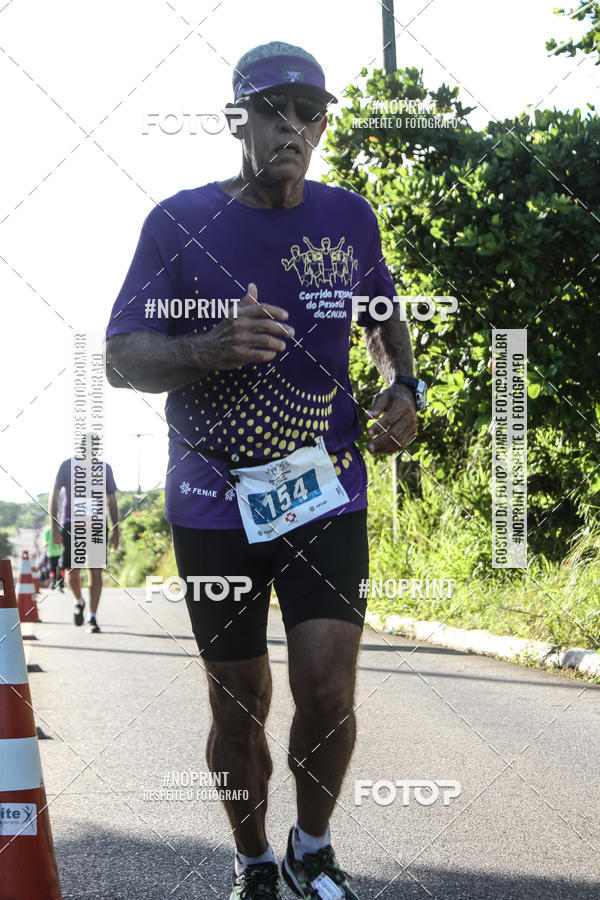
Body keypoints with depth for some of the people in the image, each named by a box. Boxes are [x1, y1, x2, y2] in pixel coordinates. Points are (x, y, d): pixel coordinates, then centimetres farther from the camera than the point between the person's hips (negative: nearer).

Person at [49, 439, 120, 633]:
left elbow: (112, 502, 15)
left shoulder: (104, 469, 9)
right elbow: (54, 497, 5)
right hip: (71, 525, -1)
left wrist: (116, 532, 11)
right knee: (72, 571, -7)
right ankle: (78, 602, 23)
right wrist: (53, 527, -4)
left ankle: (92, 618, -2)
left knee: (95, 571, -6)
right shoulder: (67, 466, 4)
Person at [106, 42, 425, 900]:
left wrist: (403, 388, 2)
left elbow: (385, 320, 22)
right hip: (214, 499, -1)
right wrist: (211, 350, -27)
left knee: (328, 690, -10)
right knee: (238, 702, 6)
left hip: (326, 490, 1)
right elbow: (121, 358, -8)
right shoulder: (180, 220, -5)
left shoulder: (348, 218, 4)